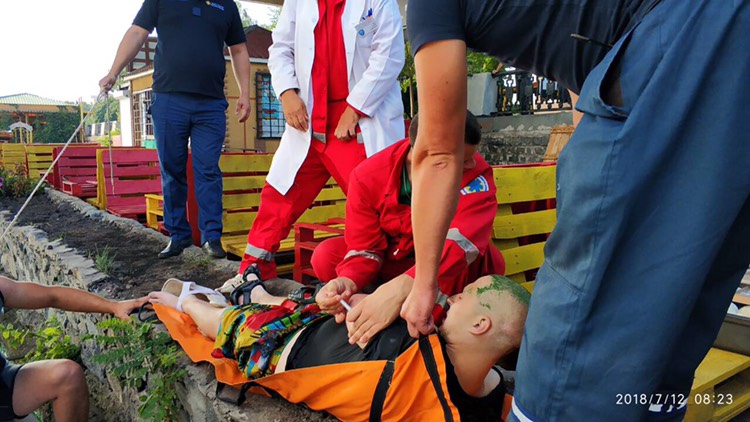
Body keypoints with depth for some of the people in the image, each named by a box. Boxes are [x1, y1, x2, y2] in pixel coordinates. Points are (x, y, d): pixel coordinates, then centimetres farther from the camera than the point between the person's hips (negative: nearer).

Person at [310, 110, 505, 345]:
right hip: (396, 261, 2)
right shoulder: (368, 177, -22)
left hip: (452, 266, -2)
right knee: (326, 257, -17)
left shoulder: (475, 174, -29)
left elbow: (462, 240, -44)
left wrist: (401, 288, -58)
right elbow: (364, 248, -17)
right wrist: (348, 281, -41)